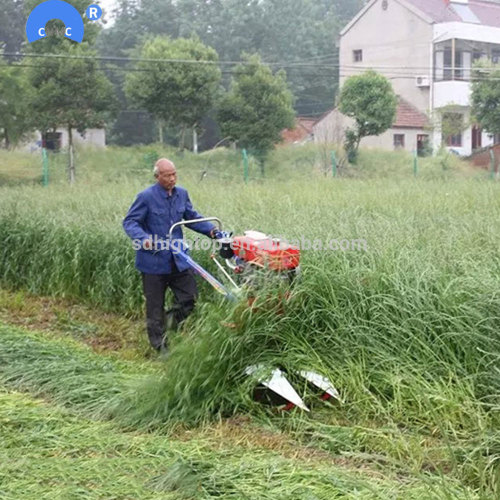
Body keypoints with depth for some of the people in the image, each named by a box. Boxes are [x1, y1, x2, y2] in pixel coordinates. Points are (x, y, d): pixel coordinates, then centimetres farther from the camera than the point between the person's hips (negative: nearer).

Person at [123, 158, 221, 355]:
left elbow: (192, 217, 16)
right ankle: (159, 345, 20)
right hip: (154, 261, -5)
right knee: (155, 306, 6)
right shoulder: (146, 197, -12)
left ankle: (168, 322, 29)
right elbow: (129, 222, -11)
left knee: (190, 297, 6)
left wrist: (212, 231, 1)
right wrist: (144, 239, -29)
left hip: (178, 260, 5)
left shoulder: (182, 194, 5)